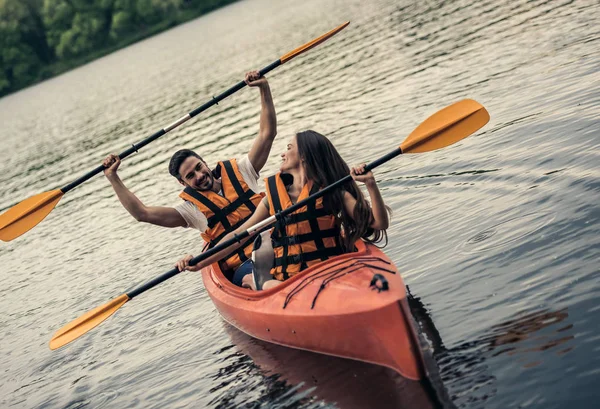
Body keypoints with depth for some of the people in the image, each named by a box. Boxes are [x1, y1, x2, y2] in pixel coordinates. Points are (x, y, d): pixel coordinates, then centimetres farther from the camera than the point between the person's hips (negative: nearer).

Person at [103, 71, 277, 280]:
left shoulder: (238, 171, 12)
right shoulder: (192, 209, 8)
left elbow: (267, 133, 12)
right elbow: (142, 213, 1)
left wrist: (264, 89, 4)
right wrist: (113, 178, 2)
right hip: (243, 265, -2)